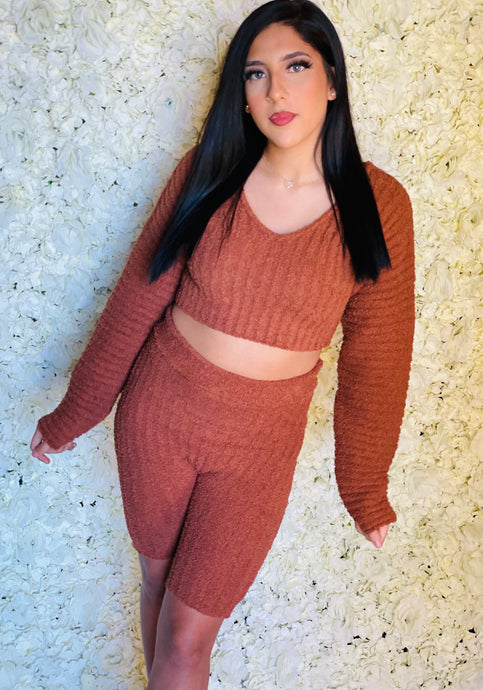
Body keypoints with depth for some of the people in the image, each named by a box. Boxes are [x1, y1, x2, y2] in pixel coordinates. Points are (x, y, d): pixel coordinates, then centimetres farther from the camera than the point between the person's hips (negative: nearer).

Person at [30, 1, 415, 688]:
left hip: (259, 445, -1)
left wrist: (365, 486, 5)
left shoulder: (379, 205, -10)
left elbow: (375, 356, -3)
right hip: (157, 412, 2)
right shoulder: (207, 173, -7)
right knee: (159, 580, 21)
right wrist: (73, 415, 4)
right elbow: (136, 300, -2)